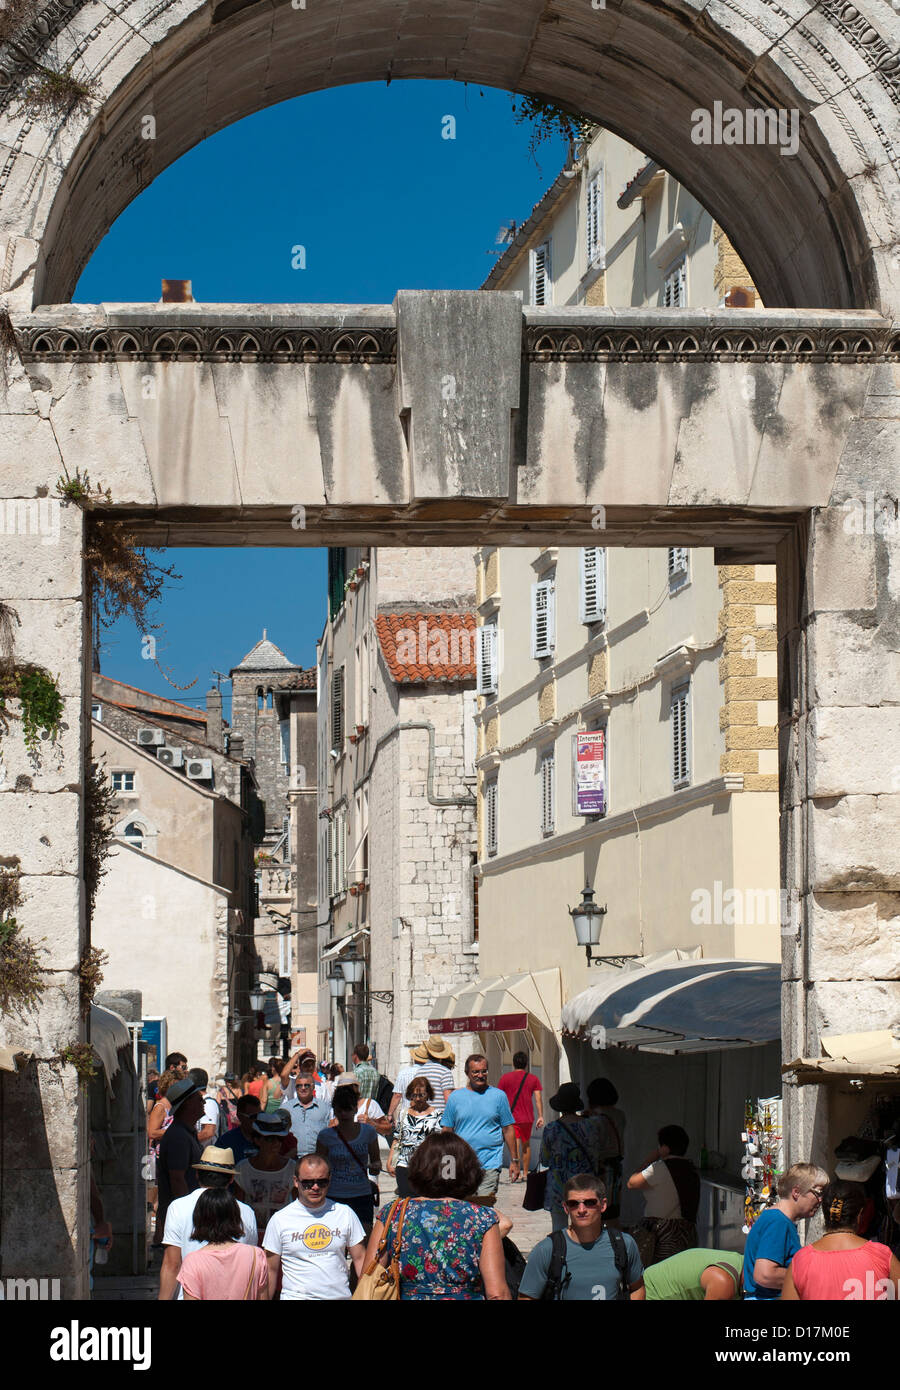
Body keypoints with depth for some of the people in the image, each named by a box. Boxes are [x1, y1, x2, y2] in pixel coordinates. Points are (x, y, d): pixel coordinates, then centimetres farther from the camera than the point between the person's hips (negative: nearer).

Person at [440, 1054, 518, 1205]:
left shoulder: (498, 1096, 5)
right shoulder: (456, 1097, 7)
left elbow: (508, 1129, 8)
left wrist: (514, 1160, 6)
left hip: (490, 1164, -1)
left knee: (485, 1206, -7)